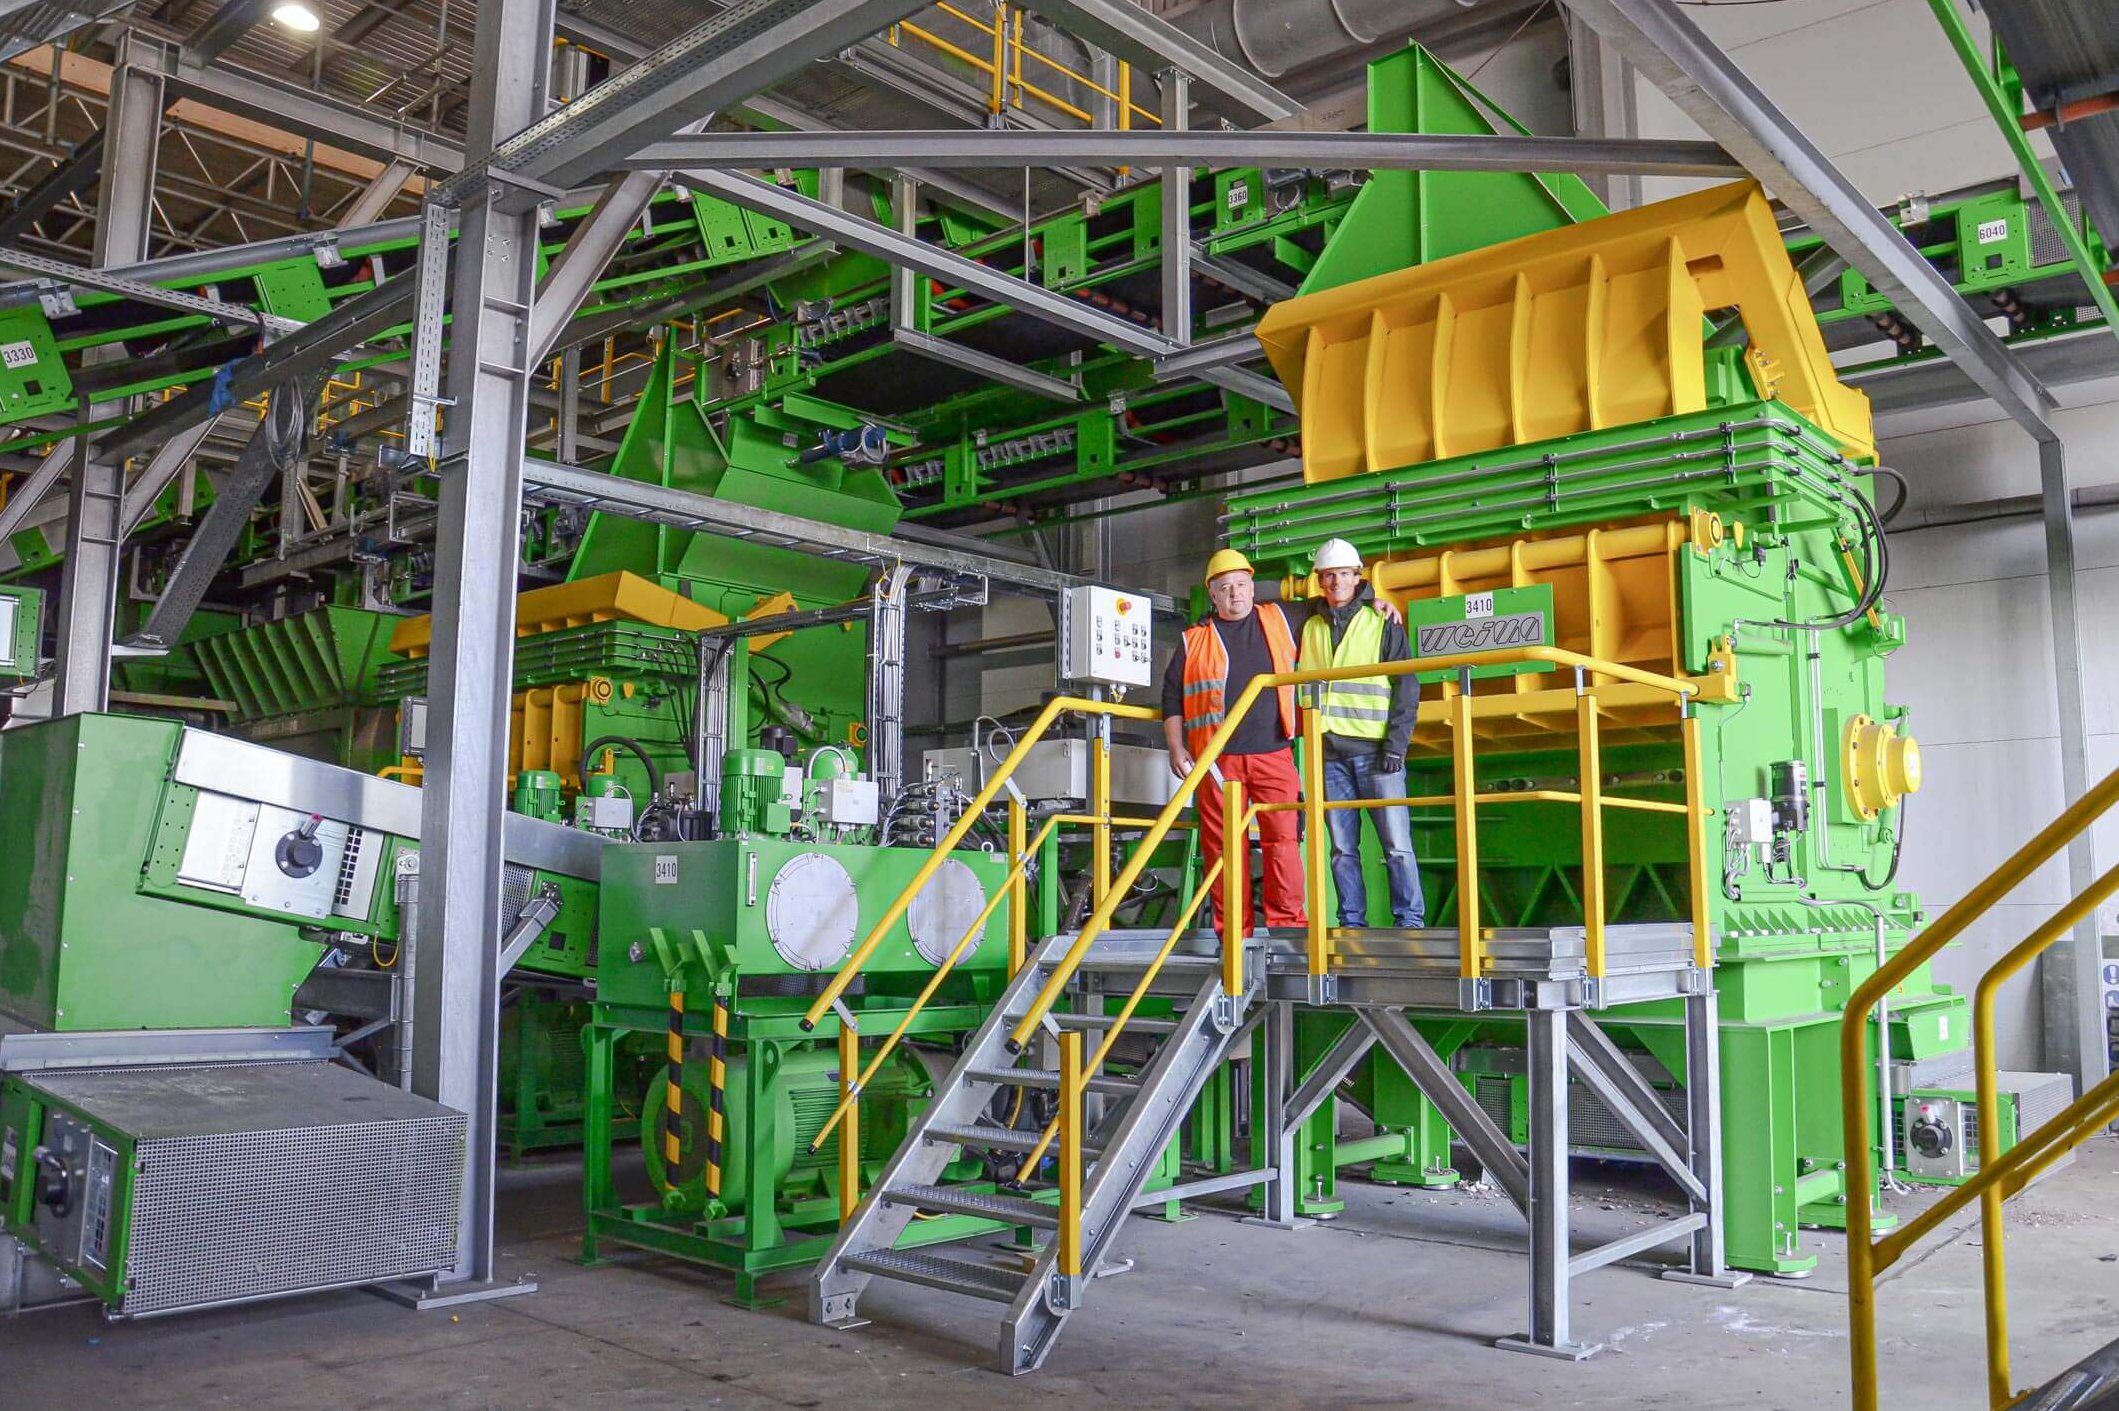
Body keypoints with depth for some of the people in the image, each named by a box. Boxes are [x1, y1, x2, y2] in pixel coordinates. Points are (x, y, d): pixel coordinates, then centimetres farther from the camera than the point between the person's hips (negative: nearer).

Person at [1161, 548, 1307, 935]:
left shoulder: (1279, 621, 14)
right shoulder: (1193, 641, 11)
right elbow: (1172, 698, 12)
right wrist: (1176, 748, 3)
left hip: (1274, 754, 1)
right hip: (1217, 760, 0)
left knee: (1283, 837, -8)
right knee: (1223, 844, -1)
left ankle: (1287, 921, -2)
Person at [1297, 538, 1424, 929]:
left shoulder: (1383, 622, 5)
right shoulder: (1310, 626, 14)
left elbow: (1407, 685, 2)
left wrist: (1397, 742, -8)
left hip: (1375, 747, -3)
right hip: (1330, 751, 3)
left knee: (1396, 842, -5)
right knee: (1342, 846, 4)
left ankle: (1410, 920, 1)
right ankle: (1352, 923, 9)